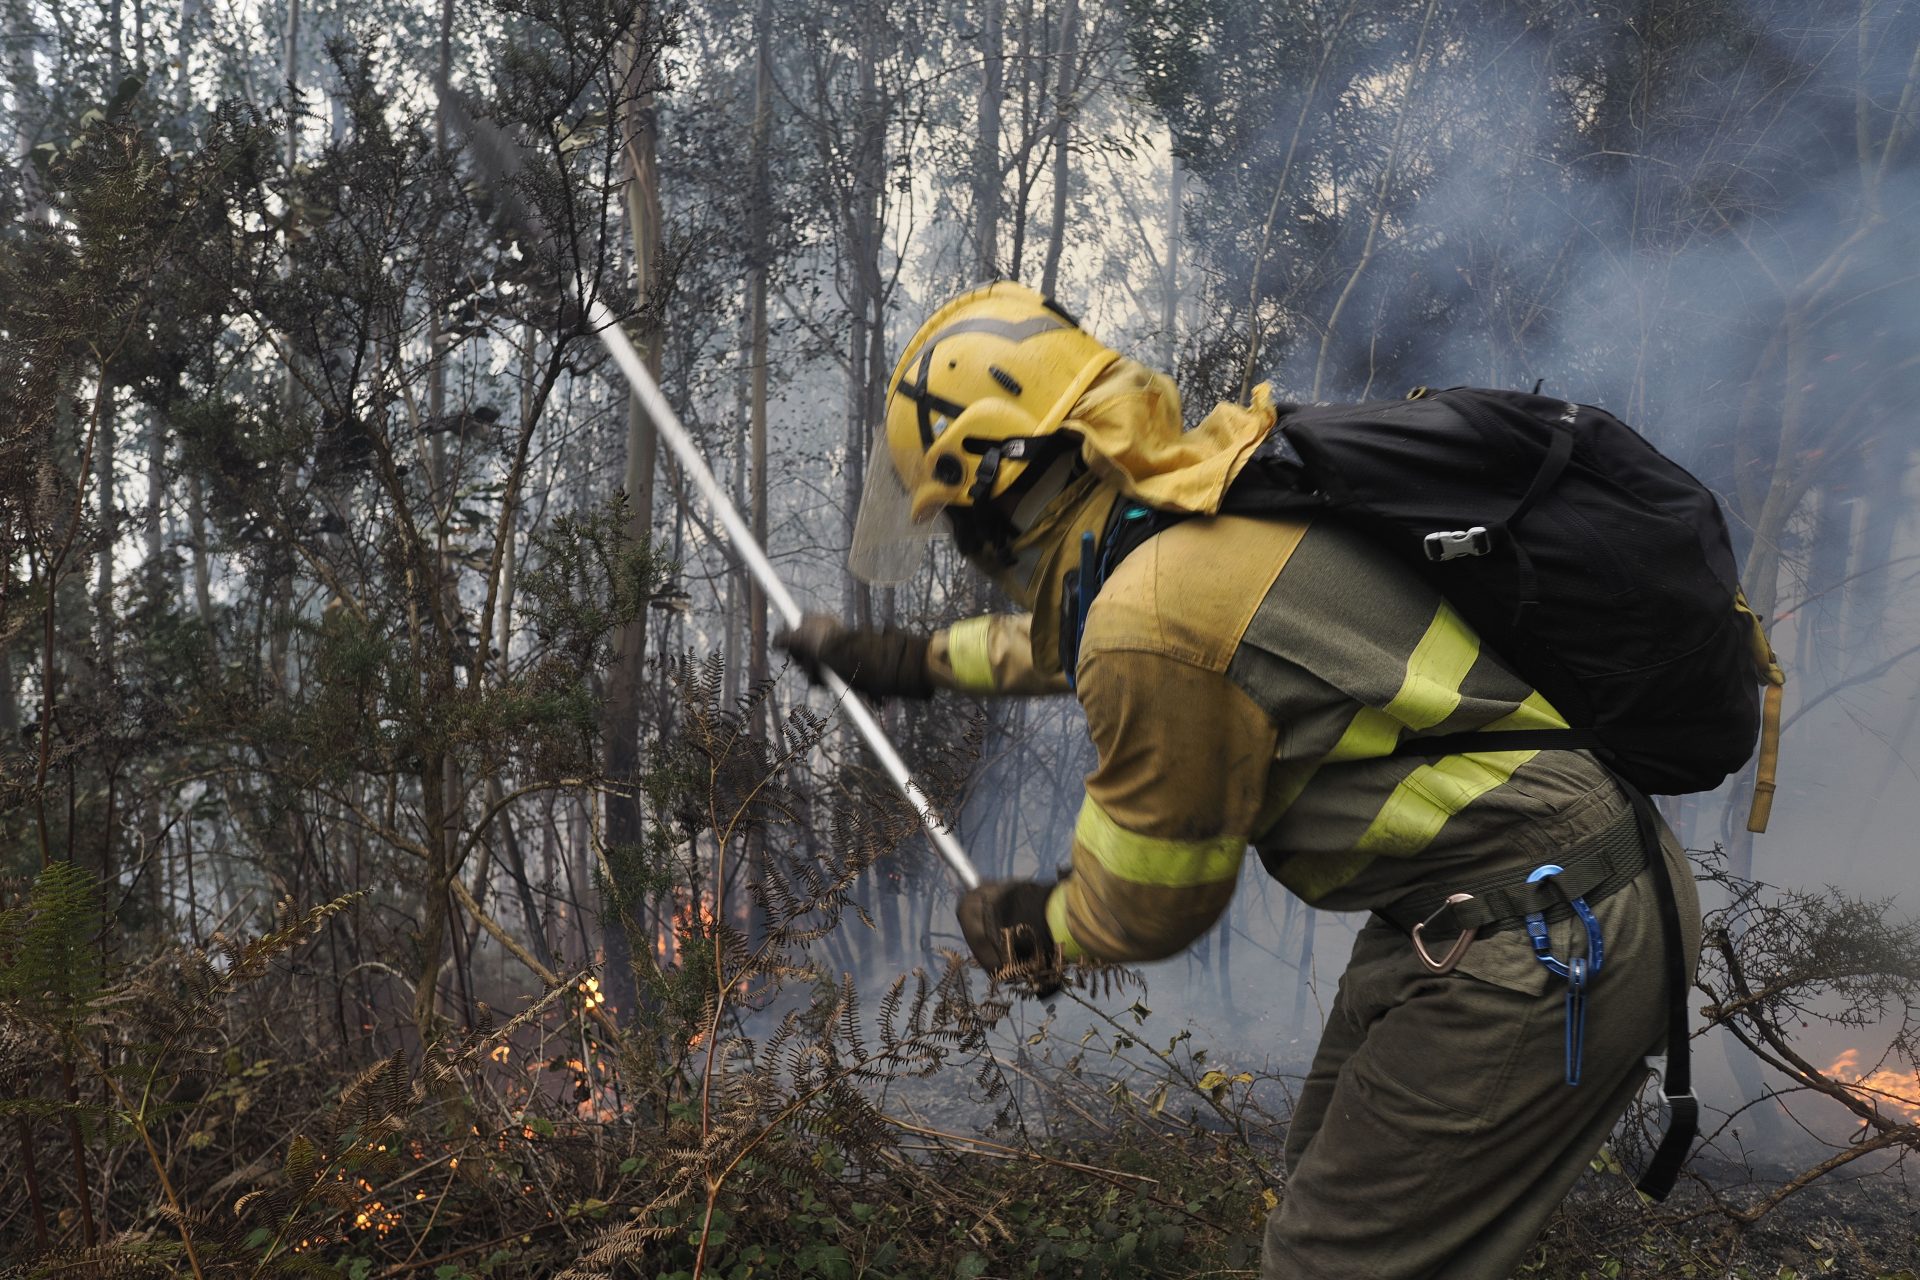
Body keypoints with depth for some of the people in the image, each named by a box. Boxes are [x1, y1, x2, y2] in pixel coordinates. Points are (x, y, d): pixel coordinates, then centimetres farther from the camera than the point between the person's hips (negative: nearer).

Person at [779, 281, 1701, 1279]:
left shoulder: (1155, 614, -27)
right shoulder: (1204, 498, 2)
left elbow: (1149, 906, -11)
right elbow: (1069, 634, 25)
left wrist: (1034, 928, 10)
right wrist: (917, 659, 35)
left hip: (1539, 942, -10)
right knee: (1332, 1171, 25)